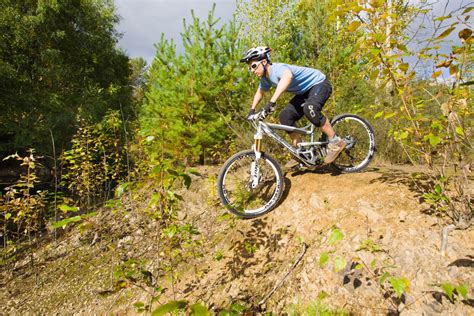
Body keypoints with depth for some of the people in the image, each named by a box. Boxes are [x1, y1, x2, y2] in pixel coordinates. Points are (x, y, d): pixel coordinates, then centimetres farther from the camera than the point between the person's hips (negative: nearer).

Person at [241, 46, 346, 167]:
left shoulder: (277, 69, -29)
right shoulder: (265, 78, -1)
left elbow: (288, 76, -54)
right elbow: (259, 93, 20)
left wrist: (272, 102, -61)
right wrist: (252, 110, 9)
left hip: (319, 84, -9)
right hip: (305, 91, 9)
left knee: (309, 108, -36)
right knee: (285, 116, -7)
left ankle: (336, 142, -19)